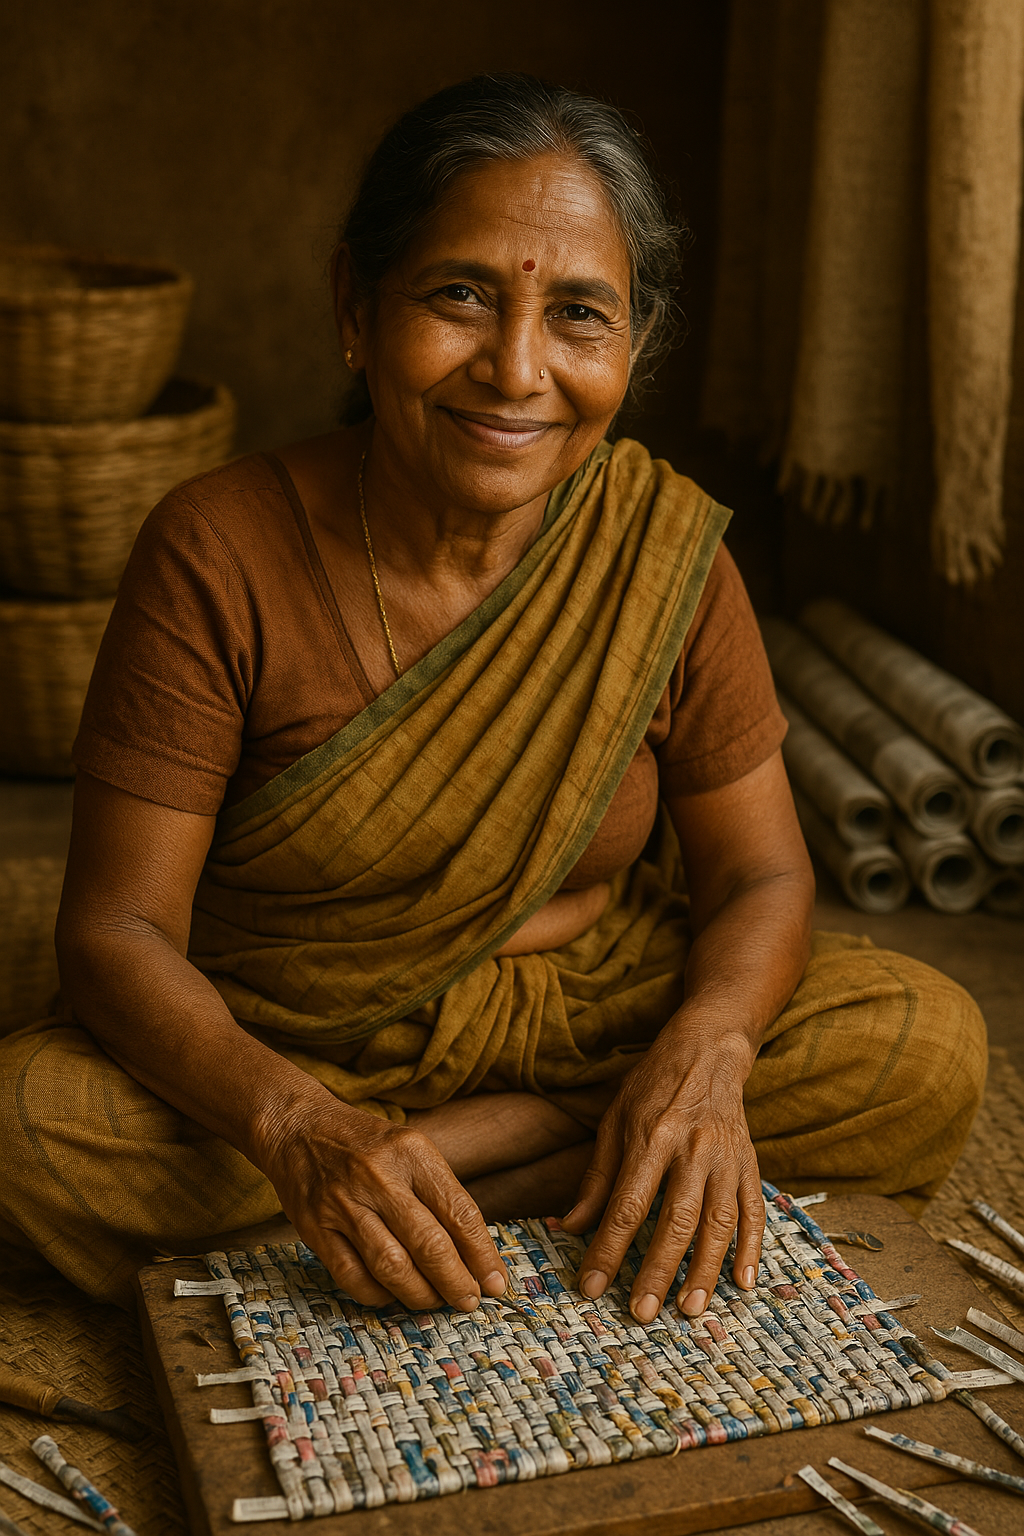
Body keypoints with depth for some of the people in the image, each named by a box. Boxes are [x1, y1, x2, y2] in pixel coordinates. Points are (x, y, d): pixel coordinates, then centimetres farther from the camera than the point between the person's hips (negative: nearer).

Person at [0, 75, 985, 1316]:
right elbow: (119, 927, -17)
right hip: (282, 1057, -1)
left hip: (588, 1023, 2)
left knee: (927, 1046, -17)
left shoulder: (668, 548, -10)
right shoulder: (218, 557, -17)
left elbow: (758, 873, -3)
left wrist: (705, 1052, -26)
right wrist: (300, 1131, -35)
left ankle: (449, 1167, -12)